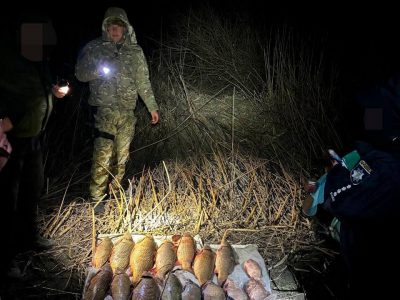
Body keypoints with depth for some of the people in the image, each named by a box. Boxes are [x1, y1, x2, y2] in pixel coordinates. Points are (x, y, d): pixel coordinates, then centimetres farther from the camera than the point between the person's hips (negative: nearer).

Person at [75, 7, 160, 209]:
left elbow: (143, 82, 15)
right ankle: (97, 198, -2)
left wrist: (152, 107, 14)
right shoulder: (94, 48, 5)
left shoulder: (135, 51, 11)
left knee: (122, 154, 9)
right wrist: (97, 70, -15)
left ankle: (116, 191, 25)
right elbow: (80, 74, 6)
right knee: (103, 154, -12)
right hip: (104, 110, -3)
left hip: (127, 111, 3)